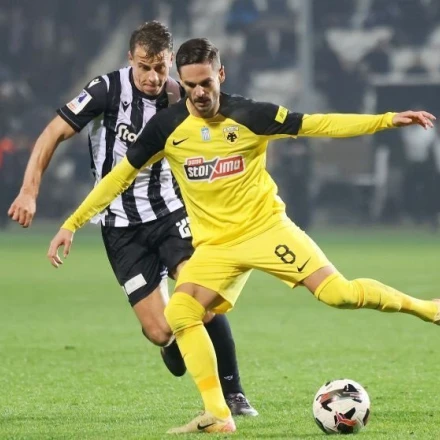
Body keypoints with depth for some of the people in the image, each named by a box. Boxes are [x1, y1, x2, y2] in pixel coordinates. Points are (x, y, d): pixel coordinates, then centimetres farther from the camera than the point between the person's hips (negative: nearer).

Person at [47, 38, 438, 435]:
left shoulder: (248, 115, -9)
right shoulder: (167, 127, -5)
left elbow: (317, 124, -4)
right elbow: (122, 175, 4)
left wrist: (388, 120, -10)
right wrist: (72, 224, 1)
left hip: (267, 226, -2)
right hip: (215, 244, 2)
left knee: (338, 293, -17)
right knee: (179, 313, -20)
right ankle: (218, 416, -15)